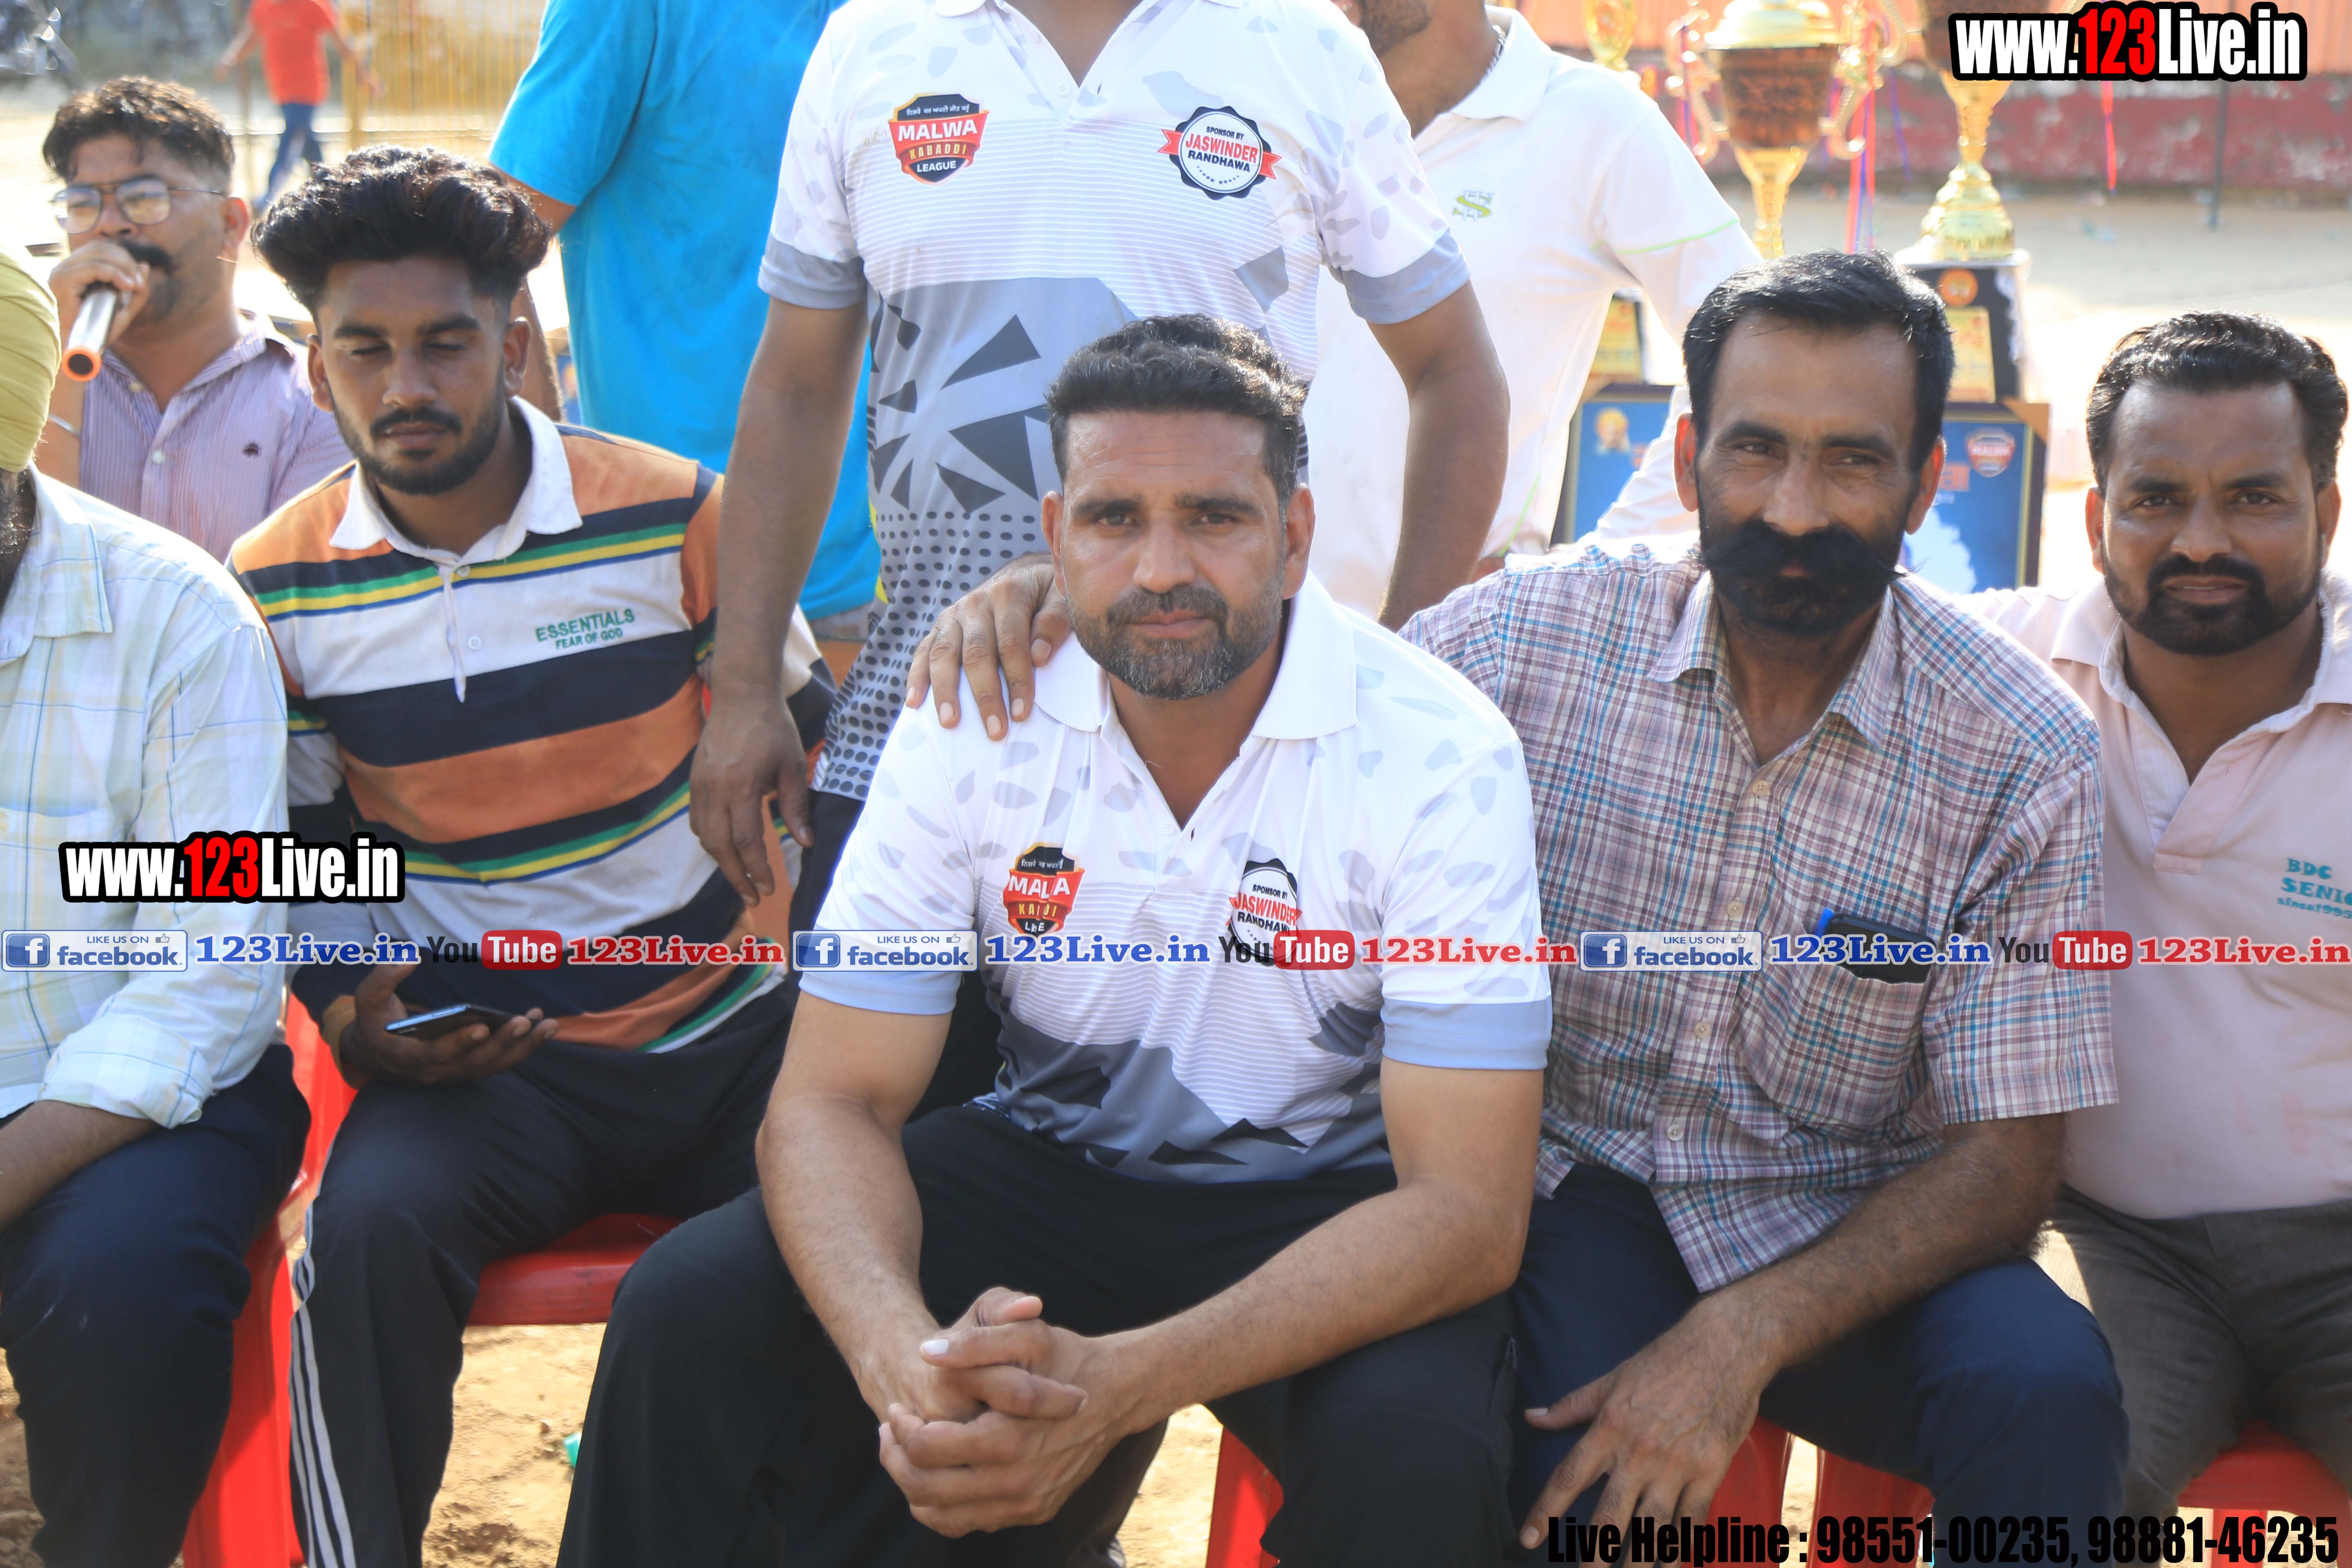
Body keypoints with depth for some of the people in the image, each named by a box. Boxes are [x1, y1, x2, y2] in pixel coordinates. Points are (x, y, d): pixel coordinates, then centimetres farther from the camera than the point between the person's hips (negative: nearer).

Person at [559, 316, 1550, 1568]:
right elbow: (831, 1098, -11)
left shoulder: (1436, 758, -22)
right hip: (1053, 1155, 3)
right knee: (689, 1309, -19)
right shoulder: (976, 720, -12)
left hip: (1325, 1198, -2)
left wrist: (1117, 1385, -39)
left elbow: (1466, 1205, -24)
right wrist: (904, 1357, -35)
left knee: (1415, 1451, -34)